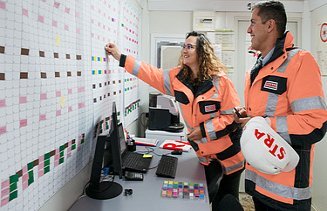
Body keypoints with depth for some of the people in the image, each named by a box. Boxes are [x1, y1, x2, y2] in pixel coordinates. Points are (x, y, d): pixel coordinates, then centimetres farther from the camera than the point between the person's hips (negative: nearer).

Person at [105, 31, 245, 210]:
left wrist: (204, 130, -23)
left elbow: (234, 115, -18)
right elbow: (152, 74, 1)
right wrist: (120, 57, 1)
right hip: (205, 152, 4)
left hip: (229, 150, -4)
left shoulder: (219, 80, -20)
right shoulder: (178, 77, -4)